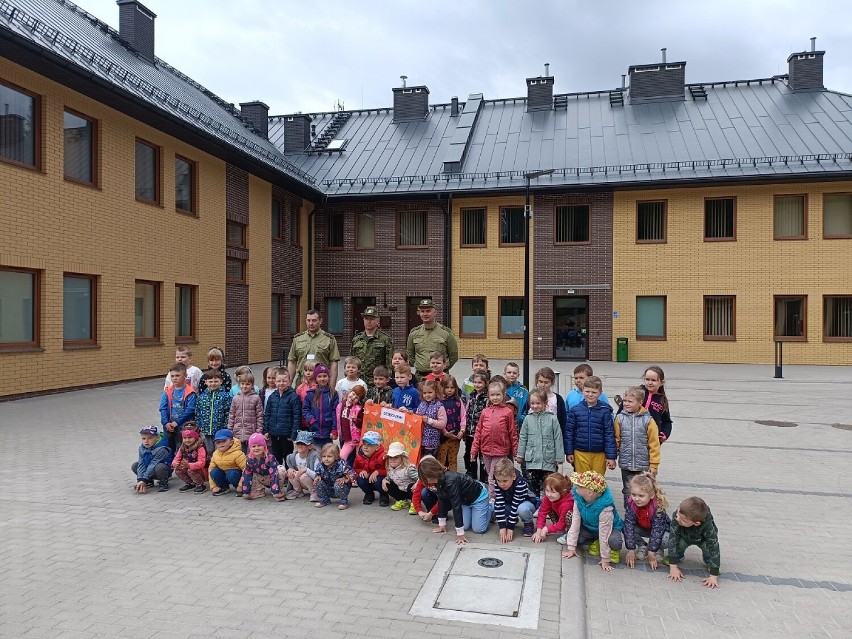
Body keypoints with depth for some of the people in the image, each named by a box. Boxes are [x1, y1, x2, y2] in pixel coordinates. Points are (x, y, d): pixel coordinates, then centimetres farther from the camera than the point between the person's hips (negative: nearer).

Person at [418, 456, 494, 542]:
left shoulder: (450, 481, -40)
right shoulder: (438, 481, -14)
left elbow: (456, 505, -38)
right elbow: (442, 501, -4)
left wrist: (460, 534, -35)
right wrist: (442, 525, -1)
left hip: (478, 496, -7)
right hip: (465, 500, 7)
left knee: (478, 529, -8)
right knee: (465, 526, -1)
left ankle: (491, 507, 17)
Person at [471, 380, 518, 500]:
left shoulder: (507, 412, -4)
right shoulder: (485, 412, 5)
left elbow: (513, 433, -1)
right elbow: (478, 431, 8)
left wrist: (516, 451, 1)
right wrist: (474, 449, 6)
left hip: (500, 450, -4)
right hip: (486, 450, 4)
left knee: (493, 478, -4)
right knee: (490, 475, 17)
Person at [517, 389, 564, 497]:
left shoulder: (552, 419, -4)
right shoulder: (528, 419, 1)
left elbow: (558, 439, -2)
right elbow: (523, 438, 7)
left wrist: (559, 458, -2)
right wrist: (520, 455, 7)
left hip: (548, 461, -1)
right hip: (531, 460, 1)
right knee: (532, 488, 7)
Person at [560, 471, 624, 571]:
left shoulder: (605, 507, -38)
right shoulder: (578, 498, -23)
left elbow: (604, 533, -32)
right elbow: (575, 521, -17)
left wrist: (605, 560, -23)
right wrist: (571, 548, -15)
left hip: (610, 528, -5)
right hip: (588, 527, 5)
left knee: (614, 542, -38)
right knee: (568, 537, -17)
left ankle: (613, 550, 3)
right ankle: (596, 541, 11)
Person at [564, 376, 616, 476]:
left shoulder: (605, 411, -3)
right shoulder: (575, 410, 0)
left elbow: (609, 434, -2)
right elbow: (569, 432, 5)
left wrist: (611, 456, -4)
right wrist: (569, 452, 4)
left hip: (599, 455, -1)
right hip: (580, 453, 1)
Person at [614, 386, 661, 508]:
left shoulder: (647, 420, -8)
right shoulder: (620, 418, -2)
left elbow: (654, 444, -4)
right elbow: (616, 440, 4)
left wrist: (654, 464, -4)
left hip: (643, 465, -2)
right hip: (626, 464, 2)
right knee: (628, 492, 14)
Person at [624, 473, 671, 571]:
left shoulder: (658, 506, -35)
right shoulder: (630, 504, -28)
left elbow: (657, 530, -33)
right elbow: (629, 526, -28)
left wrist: (651, 553, -32)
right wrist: (631, 551, -29)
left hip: (661, 529, -2)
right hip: (642, 528, 2)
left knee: (666, 540, -34)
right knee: (625, 529, -26)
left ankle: (658, 549, 3)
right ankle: (642, 545, 2)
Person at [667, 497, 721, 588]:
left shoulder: (708, 526, -41)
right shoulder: (676, 518, -39)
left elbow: (714, 549, -39)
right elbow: (673, 540, -35)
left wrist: (713, 576, -41)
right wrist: (673, 567, -35)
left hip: (702, 539, -1)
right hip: (685, 537, 1)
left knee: (709, 546, -31)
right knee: (679, 543, -29)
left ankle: (709, 561, 3)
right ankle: (678, 556, 5)